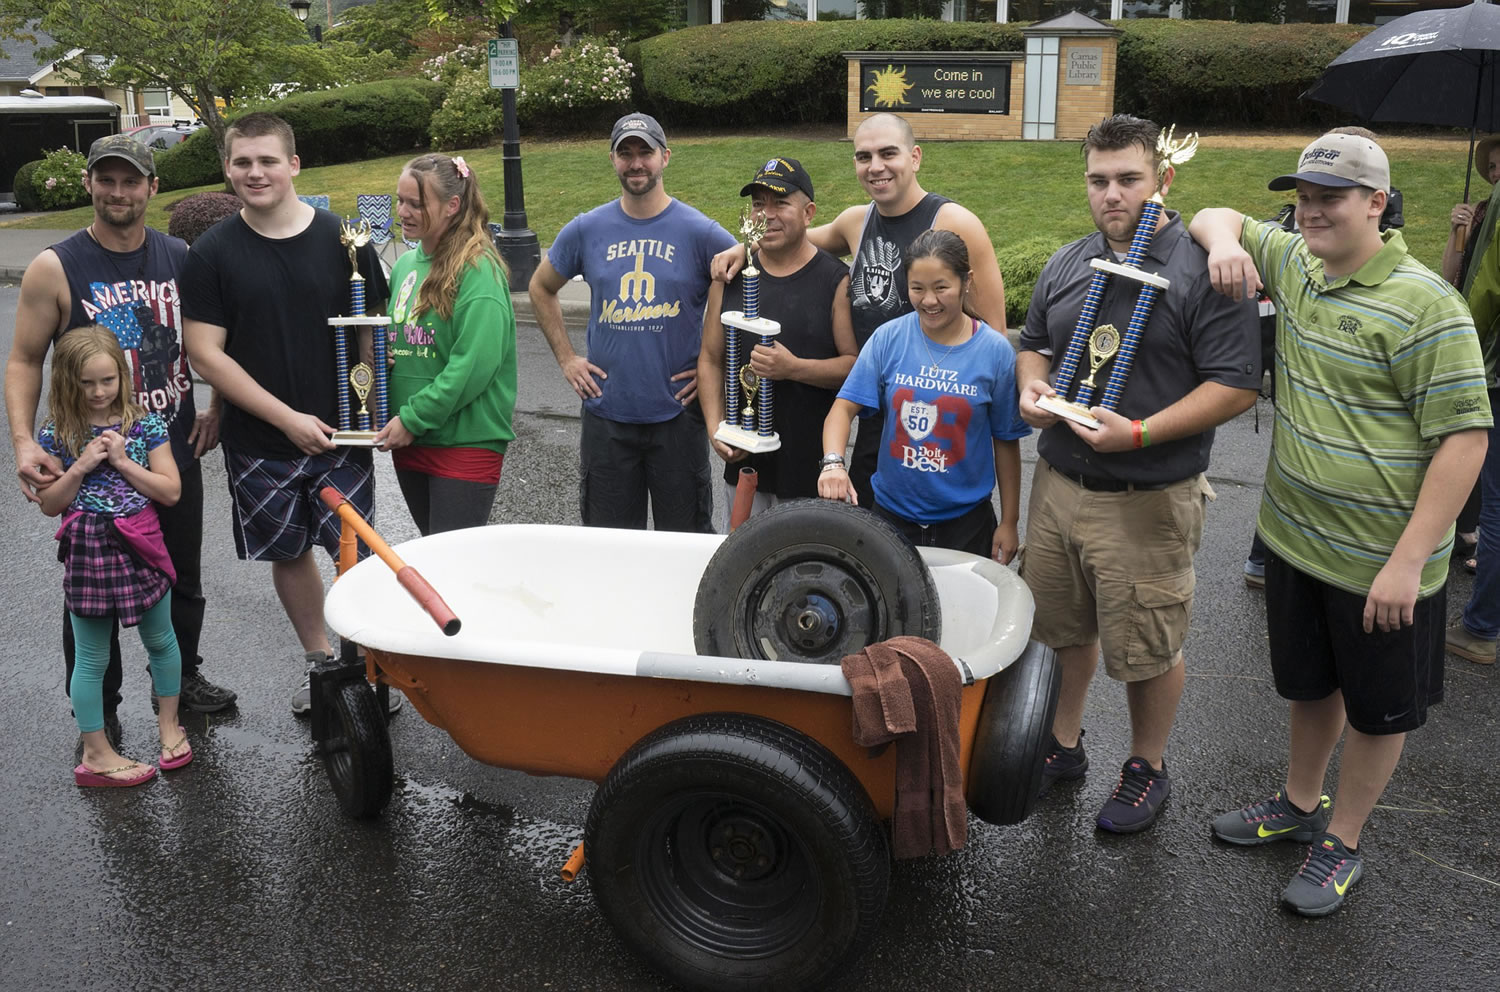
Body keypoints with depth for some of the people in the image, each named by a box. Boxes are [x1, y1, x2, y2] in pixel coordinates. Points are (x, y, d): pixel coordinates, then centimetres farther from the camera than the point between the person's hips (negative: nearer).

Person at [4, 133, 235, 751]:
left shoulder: (179, 258, 3)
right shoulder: (55, 269, -9)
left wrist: (216, 408, 6)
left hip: (175, 448, 4)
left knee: (182, 577, 18)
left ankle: (181, 676, 39)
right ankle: (97, 712, 24)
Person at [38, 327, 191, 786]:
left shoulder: (146, 425, -3)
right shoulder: (56, 434, -3)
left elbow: (171, 491, -6)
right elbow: (49, 504, -1)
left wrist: (122, 461, -14)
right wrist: (82, 466, -15)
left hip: (140, 547, 1)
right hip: (87, 553, -1)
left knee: (160, 640, 15)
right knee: (92, 658, 8)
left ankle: (169, 726, 35)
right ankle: (96, 753, 20)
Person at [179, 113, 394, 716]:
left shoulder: (342, 239, -1)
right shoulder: (212, 253, -3)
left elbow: (374, 332, 4)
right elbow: (205, 353, -6)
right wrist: (287, 418, -12)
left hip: (339, 435, -1)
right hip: (259, 443, 1)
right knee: (288, 554, 12)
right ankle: (318, 661, 31)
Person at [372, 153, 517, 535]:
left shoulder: (478, 270, -13)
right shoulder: (405, 265, 11)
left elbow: (474, 364, -20)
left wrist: (413, 418, -17)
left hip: (466, 442, -7)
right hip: (410, 440, 8)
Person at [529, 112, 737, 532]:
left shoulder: (700, 232, -4)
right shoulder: (586, 230, 3)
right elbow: (541, 289, 18)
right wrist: (566, 358, 9)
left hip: (677, 414, -2)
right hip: (606, 414, 2)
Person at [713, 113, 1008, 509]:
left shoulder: (954, 224, -13)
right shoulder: (857, 221, 7)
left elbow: (992, 332, -12)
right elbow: (806, 237, 30)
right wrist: (747, 248, 11)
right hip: (875, 420, 7)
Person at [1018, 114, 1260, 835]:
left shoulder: (1203, 269, -11)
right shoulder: (1066, 264, 10)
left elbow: (1236, 385, -15)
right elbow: (1033, 343, 22)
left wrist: (1140, 433, -24)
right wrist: (1032, 385, -1)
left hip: (1148, 501, -5)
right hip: (1058, 483, 6)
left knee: (1149, 647, 8)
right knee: (1062, 626, 17)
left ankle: (1147, 768, 29)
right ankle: (1063, 744, 38)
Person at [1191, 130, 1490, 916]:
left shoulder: (1424, 305, -20)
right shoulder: (1293, 260, 2)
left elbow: (1464, 438, -20)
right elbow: (1216, 217, 18)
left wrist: (1408, 562, -23)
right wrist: (1225, 243, -9)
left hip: (1381, 563, -6)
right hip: (1295, 535, 7)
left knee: (1378, 710, 13)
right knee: (1310, 683, 24)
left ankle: (1343, 843, 31)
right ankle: (1299, 805, 44)